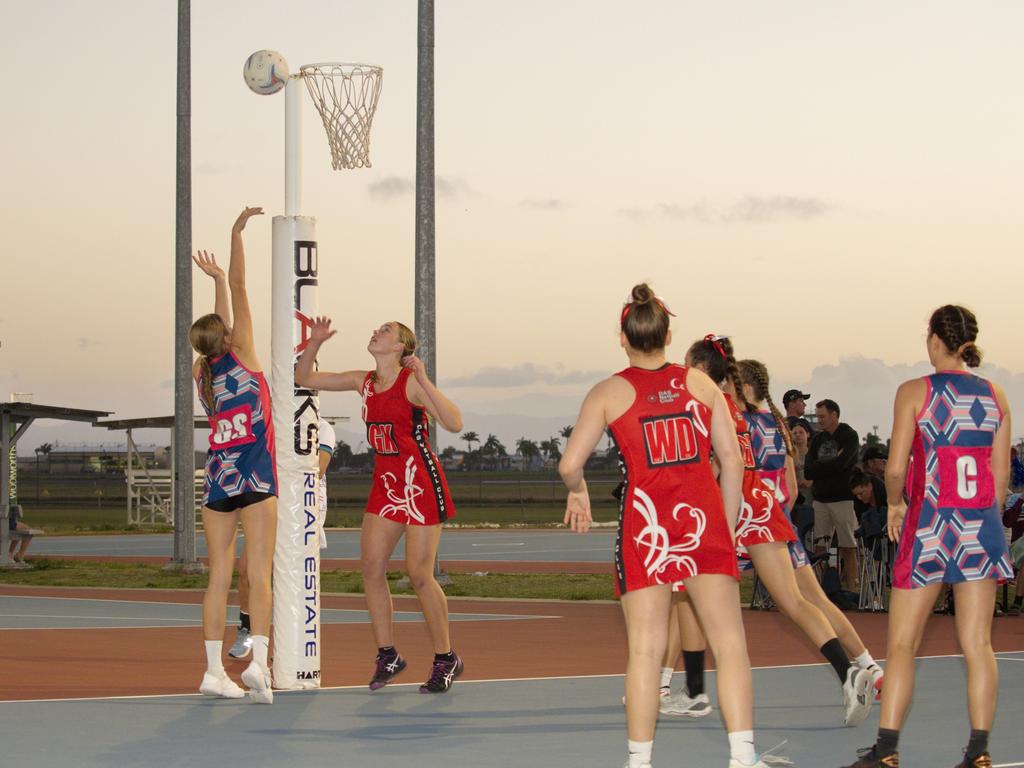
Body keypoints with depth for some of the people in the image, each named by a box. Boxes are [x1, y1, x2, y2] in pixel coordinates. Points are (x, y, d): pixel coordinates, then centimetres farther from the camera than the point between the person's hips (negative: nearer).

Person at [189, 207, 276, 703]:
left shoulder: (201, 371, 11)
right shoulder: (239, 354, -1)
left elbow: (222, 321, 30)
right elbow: (240, 288, 0)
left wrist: (218, 280, 41)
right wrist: (236, 233, 3)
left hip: (217, 476, 5)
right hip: (254, 476, -5)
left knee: (219, 577, 6)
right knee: (259, 574, -9)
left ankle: (214, 671, 3)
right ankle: (258, 661, -23)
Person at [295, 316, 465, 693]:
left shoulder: (411, 382, -12)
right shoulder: (364, 382, 8)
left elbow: (454, 423, -23)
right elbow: (305, 378, 16)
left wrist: (424, 382, -31)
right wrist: (314, 343, 0)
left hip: (420, 482, -7)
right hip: (385, 483, 7)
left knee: (419, 575, -5)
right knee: (371, 567, -1)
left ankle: (446, 659, 8)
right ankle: (387, 655, 10)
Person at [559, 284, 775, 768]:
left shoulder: (609, 392, 3)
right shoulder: (700, 384, 9)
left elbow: (570, 465, -3)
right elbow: (732, 460, 6)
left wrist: (577, 492, 19)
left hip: (644, 523, -1)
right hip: (703, 519, 1)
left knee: (644, 650, 1)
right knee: (729, 641, 1)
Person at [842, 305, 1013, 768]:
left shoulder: (914, 392, -7)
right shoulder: (995, 397, 5)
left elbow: (895, 469, -9)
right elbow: (1001, 476, 7)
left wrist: (895, 504, 10)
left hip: (929, 522, -3)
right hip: (981, 526, 4)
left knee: (902, 644, 2)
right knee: (977, 644, 6)